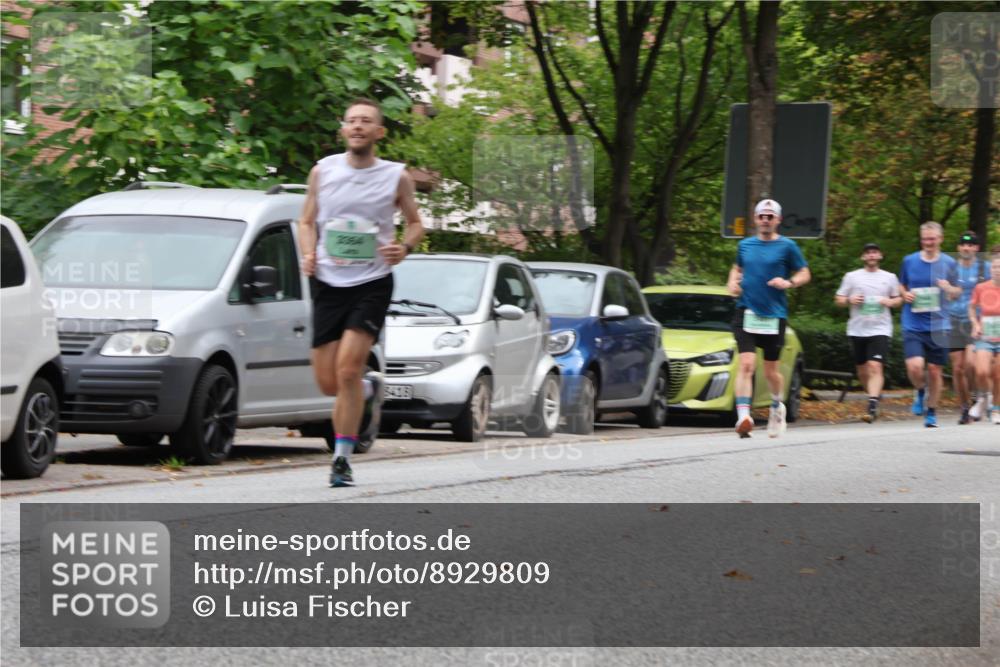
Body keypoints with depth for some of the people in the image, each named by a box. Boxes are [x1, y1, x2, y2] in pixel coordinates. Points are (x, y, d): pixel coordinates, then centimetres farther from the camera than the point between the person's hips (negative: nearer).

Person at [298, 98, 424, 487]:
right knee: (328, 383, 2)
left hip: (372, 283, -3)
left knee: (348, 368, -18)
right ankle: (369, 389, 38)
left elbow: (414, 222, 13)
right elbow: (307, 221, 13)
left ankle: (343, 458, -8)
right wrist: (308, 254, -7)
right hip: (328, 282, 3)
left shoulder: (396, 177, 0)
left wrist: (405, 247, -9)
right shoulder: (322, 171, 4)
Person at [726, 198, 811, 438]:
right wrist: (732, 282, 8)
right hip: (746, 312, 1)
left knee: (770, 371, 9)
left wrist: (788, 283, -14)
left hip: (774, 315, -1)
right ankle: (743, 416, -25)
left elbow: (804, 274, 5)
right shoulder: (745, 245, 11)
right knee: (746, 364, -17)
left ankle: (777, 407, 38)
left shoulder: (787, 246, 1)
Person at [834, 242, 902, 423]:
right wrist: (850, 300, -10)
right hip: (857, 330, 2)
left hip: (880, 329, -2)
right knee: (862, 370, 9)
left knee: (875, 367, -18)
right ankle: (875, 395, 34)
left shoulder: (889, 278, 9)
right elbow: (839, 300, 12)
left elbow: (898, 299, 18)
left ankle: (872, 406, -25)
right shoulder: (852, 276, 9)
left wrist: (890, 302, -4)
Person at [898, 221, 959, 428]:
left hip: (938, 325, 1)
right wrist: (905, 295, -5)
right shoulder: (909, 261, 4)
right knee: (915, 366, -18)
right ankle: (920, 392, 16)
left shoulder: (948, 263, 4)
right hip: (913, 325, -1)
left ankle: (932, 413, 22)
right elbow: (901, 286, 18)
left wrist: (949, 289, -10)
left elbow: (958, 292, 12)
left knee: (934, 370, 3)